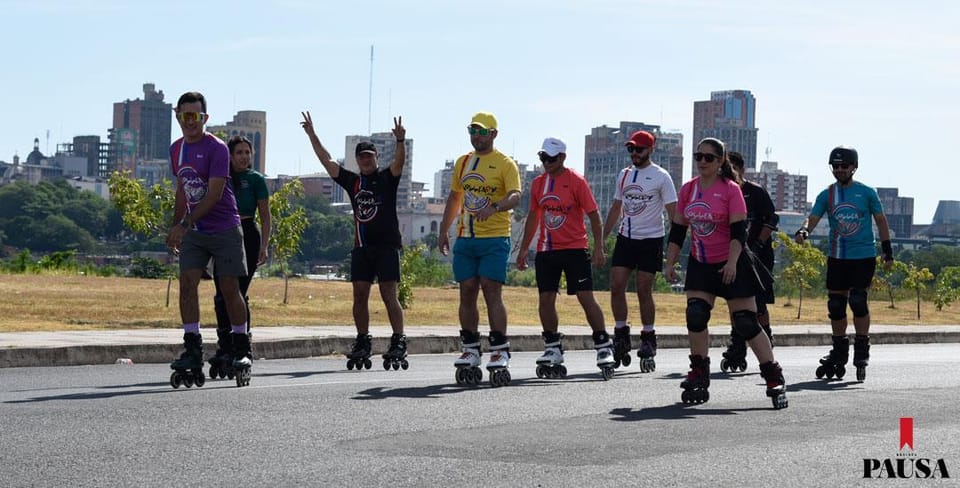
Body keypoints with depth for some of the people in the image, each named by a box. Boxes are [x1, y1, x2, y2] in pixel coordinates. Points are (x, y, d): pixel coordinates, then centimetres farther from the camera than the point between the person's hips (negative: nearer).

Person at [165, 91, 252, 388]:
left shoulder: (216, 148, -12)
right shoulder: (176, 149, 10)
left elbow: (214, 193, -21)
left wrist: (185, 223, -28)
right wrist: (176, 228, 19)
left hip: (224, 228, -5)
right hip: (193, 232, 5)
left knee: (230, 288, -1)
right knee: (187, 283, -8)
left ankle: (242, 351, 11)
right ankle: (192, 351, -7)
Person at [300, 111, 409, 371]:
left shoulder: (387, 178, 3)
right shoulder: (352, 181, 13)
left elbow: (399, 162, -16)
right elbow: (327, 161, 13)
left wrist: (400, 141, -34)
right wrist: (312, 135, 8)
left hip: (387, 245, -5)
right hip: (361, 247, 5)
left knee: (389, 295, -7)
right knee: (360, 295, 2)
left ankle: (399, 344, -6)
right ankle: (362, 344, 8)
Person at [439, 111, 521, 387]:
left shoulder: (504, 164, -3)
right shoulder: (463, 163, 16)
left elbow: (515, 196, -17)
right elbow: (454, 197, 25)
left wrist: (494, 207, -35)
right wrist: (444, 230, 20)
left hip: (494, 239, -6)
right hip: (465, 239, 6)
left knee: (491, 292, -10)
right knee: (467, 293, 5)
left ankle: (500, 352, -6)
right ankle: (470, 351, 12)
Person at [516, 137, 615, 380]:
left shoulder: (576, 181, -6)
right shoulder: (538, 183, 10)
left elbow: (594, 214, -6)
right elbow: (533, 217, 20)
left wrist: (598, 247, -12)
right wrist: (523, 248, 19)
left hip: (575, 249, -5)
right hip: (546, 250, 5)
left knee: (586, 297, -7)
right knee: (546, 300, 3)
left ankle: (604, 348, 0)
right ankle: (553, 350, 13)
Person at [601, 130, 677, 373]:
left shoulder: (661, 177, -5)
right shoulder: (624, 175, 12)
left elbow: (672, 211, -7)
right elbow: (615, 209, 19)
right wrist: (601, 238, 16)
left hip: (650, 240, -5)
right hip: (625, 238, 5)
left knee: (644, 291, -3)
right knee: (616, 286, -4)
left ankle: (648, 339, 9)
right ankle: (621, 335, 9)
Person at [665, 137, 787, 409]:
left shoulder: (730, 189, -10)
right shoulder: (688, 190, 5)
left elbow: (738, 231, -16)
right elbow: (677, 230, 11)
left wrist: (732, 263, -25)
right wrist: (670, 263, 7)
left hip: (731, 265, -5)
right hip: (700, 264, 5)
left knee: (746, 323, -6)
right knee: (695, 316, -8)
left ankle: (774, 379, 2)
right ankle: (699, 376, 6)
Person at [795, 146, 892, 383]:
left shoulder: (867, 193, 0)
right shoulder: (827, 195, 5)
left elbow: (880, 220, 8)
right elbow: (813, 218, -3)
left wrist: (887, 250, 6)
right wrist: (803, 231, -25)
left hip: (863, 257, -3)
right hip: (837, 257, 3)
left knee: (858, 301, -13)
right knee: (835, 304, 6)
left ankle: (862, 352, -3)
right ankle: (839, 352, 20)